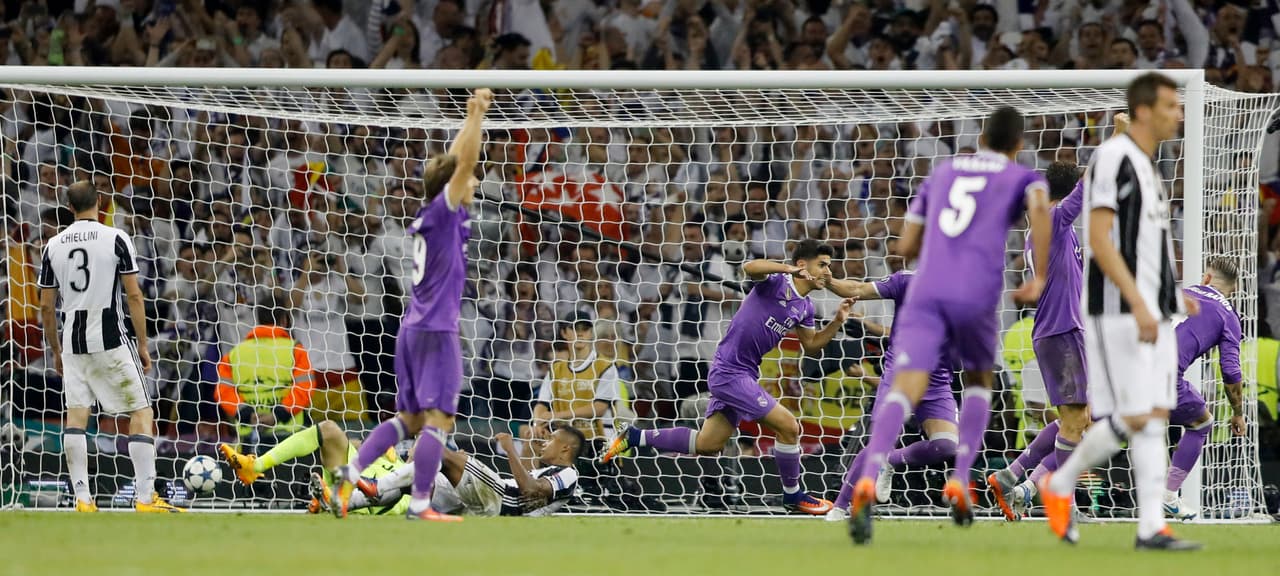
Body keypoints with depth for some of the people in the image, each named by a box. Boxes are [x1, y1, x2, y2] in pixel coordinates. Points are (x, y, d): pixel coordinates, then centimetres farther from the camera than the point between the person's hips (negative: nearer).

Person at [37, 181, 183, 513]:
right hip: (111, 341, -4)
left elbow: (46, 306, 8)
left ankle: (82, 499, 0)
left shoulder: (53, 246, 6)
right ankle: (145, 498, -5)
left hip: (73, 344, 4)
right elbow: (134, 295, -6)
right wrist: (143, 345, 1)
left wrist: (56, 352, 20)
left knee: (76, 415, 7)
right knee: (141, 413, 3)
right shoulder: (116, 239, -4)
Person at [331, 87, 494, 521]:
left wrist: (473, 119, 28)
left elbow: (454, 162, 24)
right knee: (438, 419, -7)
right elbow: (463, 164, -17)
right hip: (437, 332, -9)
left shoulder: (428, 216, 12)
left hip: (412, 330, 9)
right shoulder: (443, 212, -8)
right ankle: (420, 505, -10)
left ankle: (350, 473, 0)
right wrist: (476, 115, -15)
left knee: (409, 419, 12)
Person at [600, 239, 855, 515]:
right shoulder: (776, 283, -13)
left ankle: (635, 438, 22)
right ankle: (792, 495, 6)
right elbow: (750, 267, -32)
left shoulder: (804, 306, 12)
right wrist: (788, 268, -44)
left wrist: (838, 321, 9)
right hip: (729, 372, -10)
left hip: (744, 375, 10)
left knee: (707, 444, 12)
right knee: (789, 427, -12)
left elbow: (811, 344, 24)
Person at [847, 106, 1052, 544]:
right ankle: (960, 480, 12)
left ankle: (868, 480, -40)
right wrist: (1039, 278, -6)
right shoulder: (1022, 178, 17)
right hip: (977, 295, -1)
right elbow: (1040, 207, -9)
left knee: (905, 390, -15)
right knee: (979, 381, 27)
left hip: (926, 291, 1)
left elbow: (906, 247, 27)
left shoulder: (942, 173, 27)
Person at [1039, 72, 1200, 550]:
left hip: (1154, 313, 9)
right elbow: (1099, 240, -18)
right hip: (1119, 313, -9)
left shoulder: (1146, 167, 18)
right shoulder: (1112, 157, -11)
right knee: (1132, 418, -11)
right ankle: (1059, 485, 9)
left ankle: (1152, 528, 0)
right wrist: (1137, 304, -24)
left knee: (1156, 417, 2)